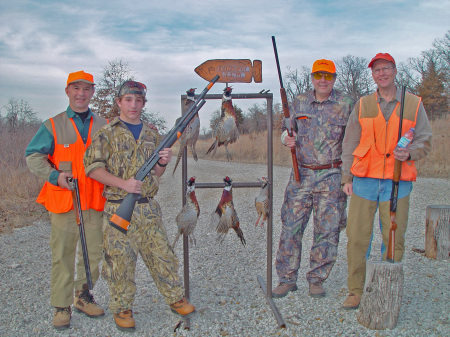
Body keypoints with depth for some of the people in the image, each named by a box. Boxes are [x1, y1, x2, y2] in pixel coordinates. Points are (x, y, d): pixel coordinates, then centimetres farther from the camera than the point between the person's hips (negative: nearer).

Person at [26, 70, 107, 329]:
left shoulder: (104, 126, 11)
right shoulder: (53, 126, 4)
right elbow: (34, 156, 3)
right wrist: (54, 176, -12)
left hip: (95, 201, 3)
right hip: (63, 200, -2)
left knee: (93, 253, 9)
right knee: (63, 255, 1)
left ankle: (83, 296, 28)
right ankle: (62, 306, 14)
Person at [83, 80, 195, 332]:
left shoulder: (152, 134, 11)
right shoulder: (107, 134, -2)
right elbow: (93, 167, -8)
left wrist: (163, 162, -7)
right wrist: (123, 183, -18)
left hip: (149, 208, 4)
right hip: (118, 209, -3)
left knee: (162, 254, 10)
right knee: (121, 260, 3)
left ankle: (175, 298, 26)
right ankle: (122, 309, 20)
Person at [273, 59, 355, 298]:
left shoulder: (346, 104, 2)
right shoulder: (299, 102, 8)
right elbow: (287, 129, 18)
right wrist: (286, 139, -7)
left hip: (332, 177, -1)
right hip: (302, 174, 2)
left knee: (327, 230, 3)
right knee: (290, 227, 1)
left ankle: (317, 280, 20)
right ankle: (287, 279, 14)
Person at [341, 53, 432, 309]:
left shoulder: (414, 104, 8)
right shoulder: (362, 105, 10)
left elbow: (425, 141, 8)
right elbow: (350, 144, 10)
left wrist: (409, 153, -14)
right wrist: (347, 177, 4)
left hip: (397, 182, 0)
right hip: (364, 180, 1)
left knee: (394, 239, 2)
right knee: (357, 237, -1)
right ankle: (356, 291, 12)